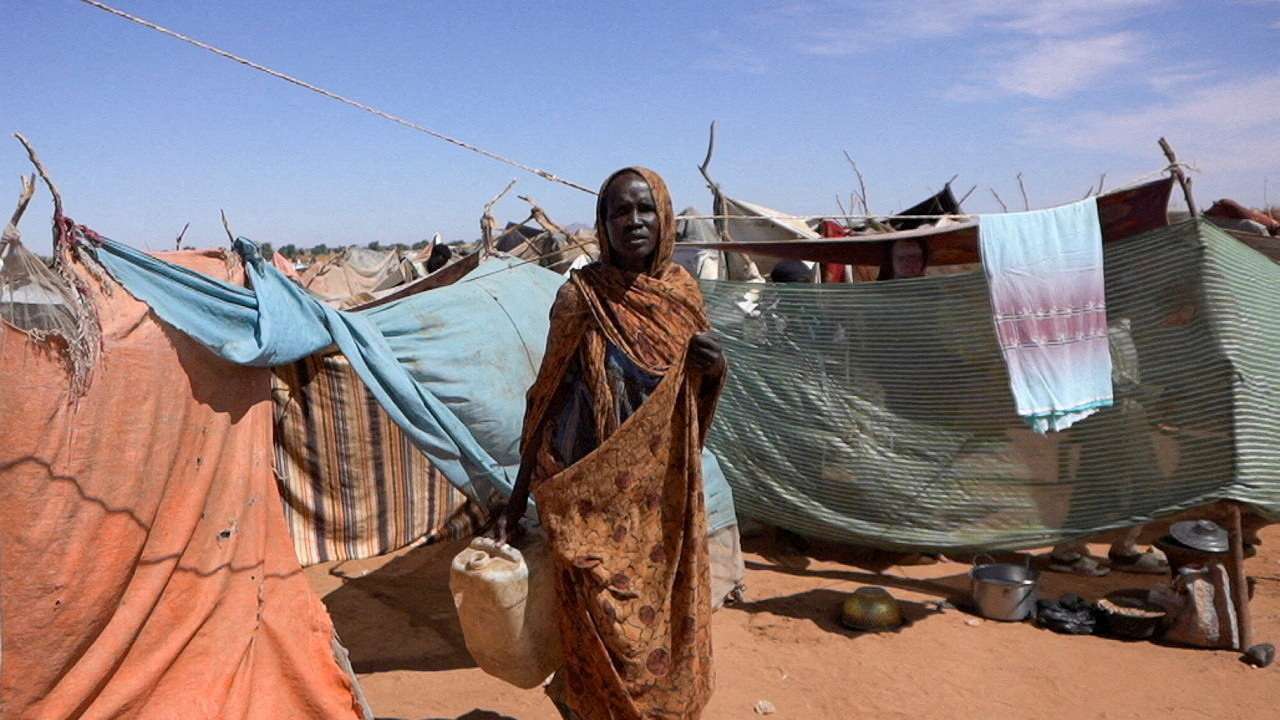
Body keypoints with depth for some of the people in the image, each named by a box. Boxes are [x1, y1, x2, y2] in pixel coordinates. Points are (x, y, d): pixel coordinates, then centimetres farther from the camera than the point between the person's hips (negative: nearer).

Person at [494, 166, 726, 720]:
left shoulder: (682, 289, 3)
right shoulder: (582, 296, -10)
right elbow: (546, 398, -5)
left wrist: (714, 370, -9)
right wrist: (518, 498, -3)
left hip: (666, 493, 4)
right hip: (595, 495, -4)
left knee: (670, 618, 14)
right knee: (607, 630, 2)